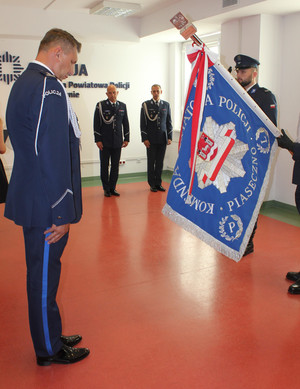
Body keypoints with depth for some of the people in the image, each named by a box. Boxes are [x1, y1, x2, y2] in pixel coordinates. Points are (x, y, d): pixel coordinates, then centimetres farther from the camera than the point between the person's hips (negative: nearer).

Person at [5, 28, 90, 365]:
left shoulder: (23, 82, 15)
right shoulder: (48, 86, -18)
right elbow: (53, 155, -24)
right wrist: (62, 212, -20)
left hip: (33, 199, 10)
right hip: (46, 205, -10)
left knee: (43, 272, 20)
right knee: (44, 276, 5)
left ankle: (50, 337, 38)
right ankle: (49, 350, 25)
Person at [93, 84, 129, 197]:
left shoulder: (122, 106, 9)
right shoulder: (100, 105, -1)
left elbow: (125, 123, 12)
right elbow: (96, 124, -3)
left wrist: (126, 139, 7)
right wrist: (98, 140, -9)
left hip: (117, 142, 3)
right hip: (104, 142, -3)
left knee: (115, 166, 7)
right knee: (104, 166, 4)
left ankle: (112, 188, 17)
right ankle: (106, 189, 14)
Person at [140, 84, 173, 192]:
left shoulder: (166, 105, 10)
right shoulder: (145, 105, 1)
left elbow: (169, 122, 11)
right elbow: (143, 123, -1)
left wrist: (169, 137, 4)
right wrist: (145, 138, -8)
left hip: (163, 139, 2)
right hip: (151, 139, -2)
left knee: (160, 162, 6)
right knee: (151, 162, 2)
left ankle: (158, 183, 15)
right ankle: (152, 184, 12)